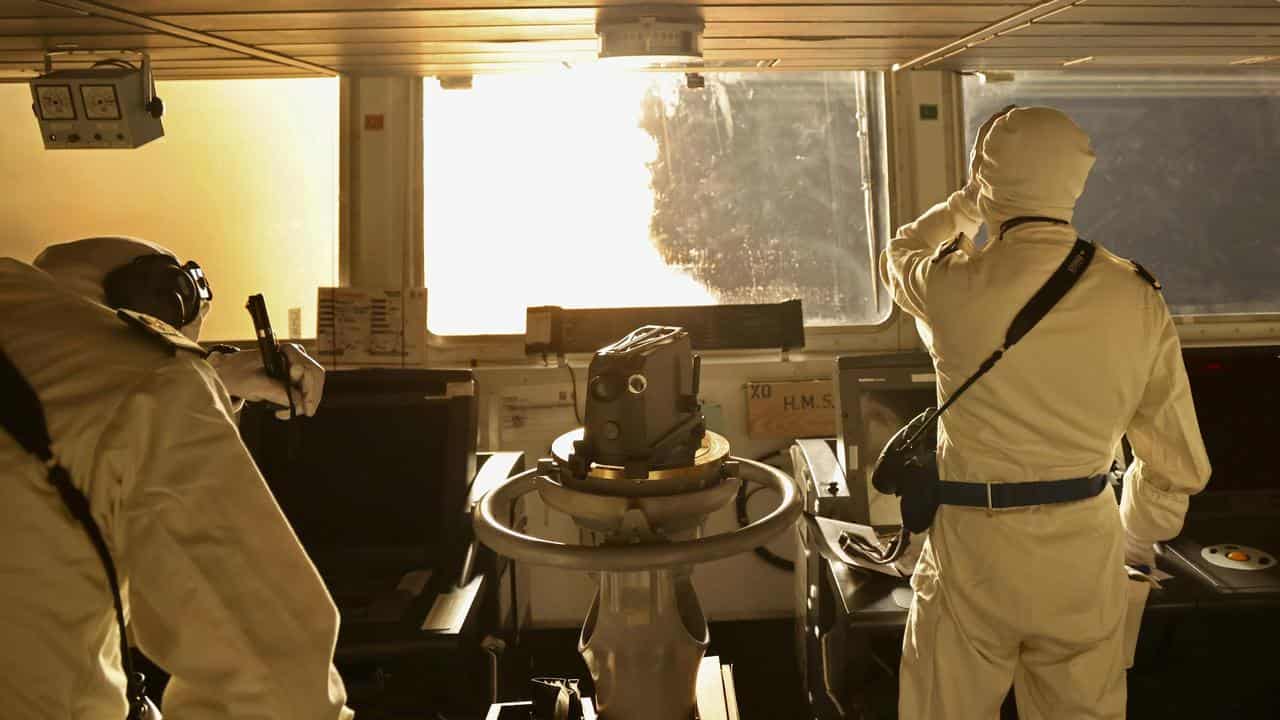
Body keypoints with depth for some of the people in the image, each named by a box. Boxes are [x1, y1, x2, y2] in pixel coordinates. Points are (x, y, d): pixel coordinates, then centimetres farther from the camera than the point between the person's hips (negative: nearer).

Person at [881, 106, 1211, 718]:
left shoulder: (956, 285, -14)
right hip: (1085, 558, 4)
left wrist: (963, 207, 29)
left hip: (975, 550, -3)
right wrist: (1136, 540, 21)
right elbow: (1179, 462, 4)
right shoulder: (1138, 298, -5)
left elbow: (899, 254, 13)